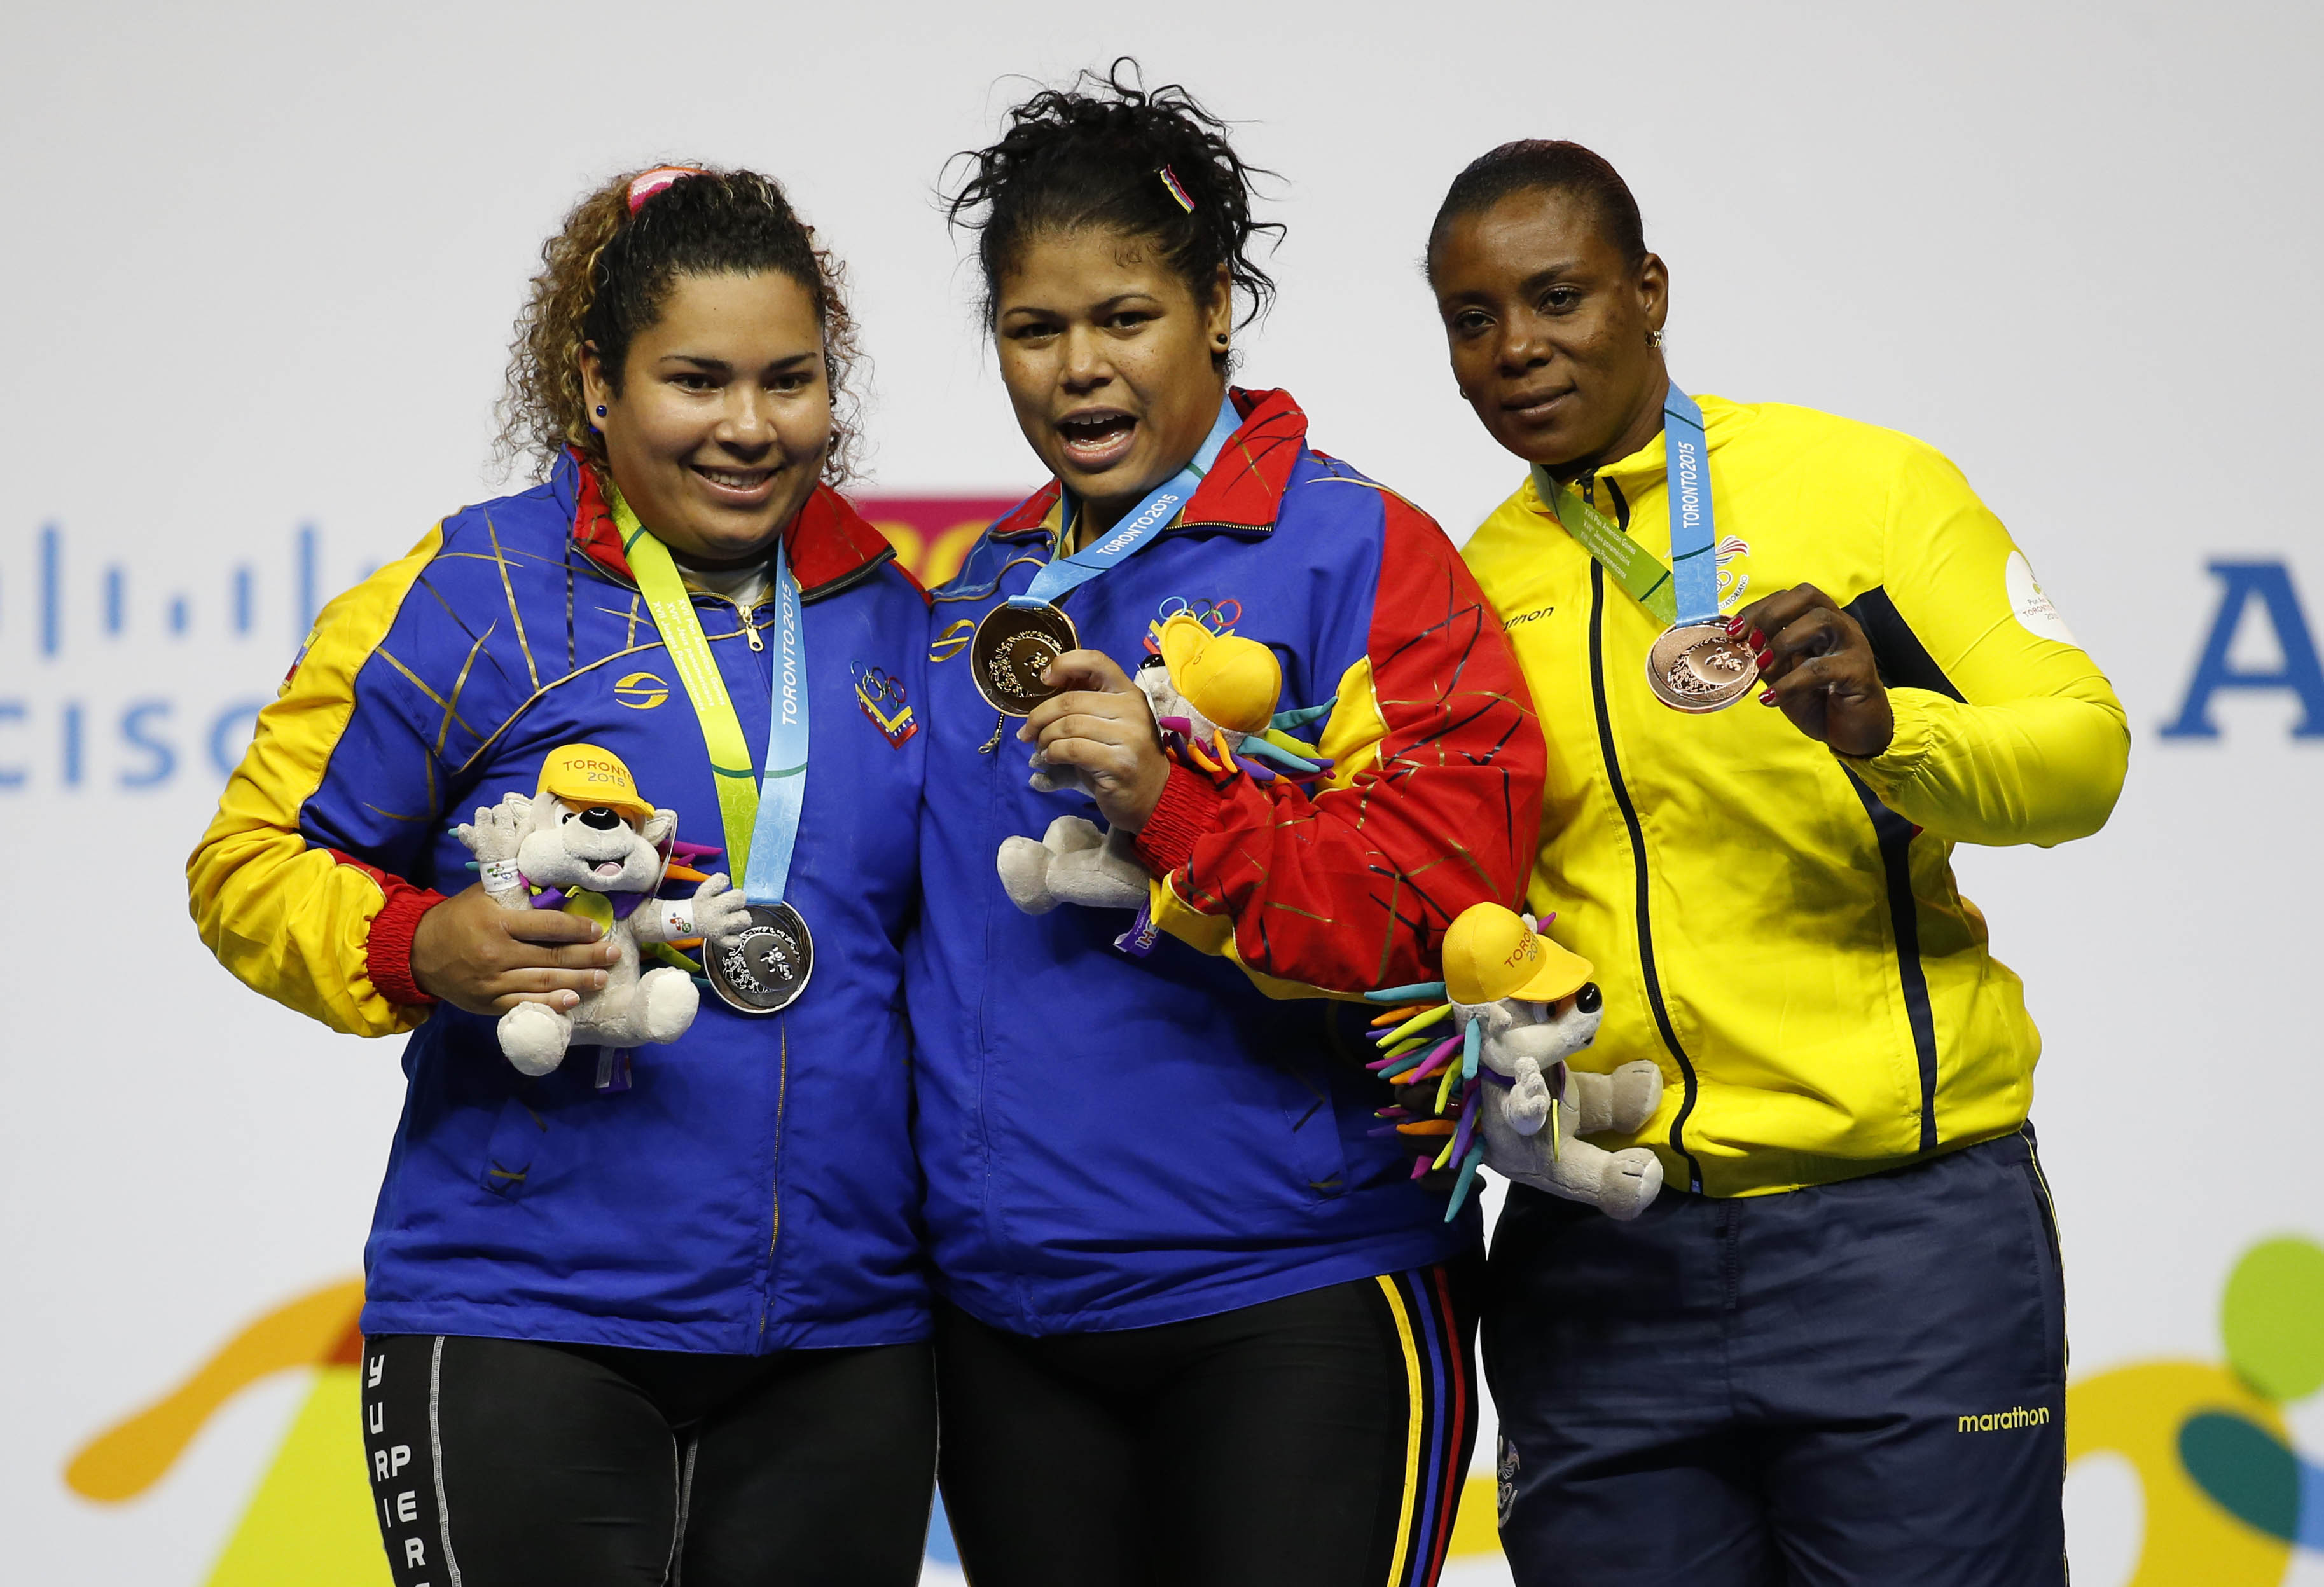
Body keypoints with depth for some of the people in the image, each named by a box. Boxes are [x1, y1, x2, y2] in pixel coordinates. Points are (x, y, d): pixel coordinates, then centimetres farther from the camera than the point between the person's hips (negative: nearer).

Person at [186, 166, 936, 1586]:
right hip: (527, 1330, -4)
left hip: (845, 1340, 4)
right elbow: (252, 864, -1)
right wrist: (422, 949, -19)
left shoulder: (895, 619, 11)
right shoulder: (474, 598, -4)